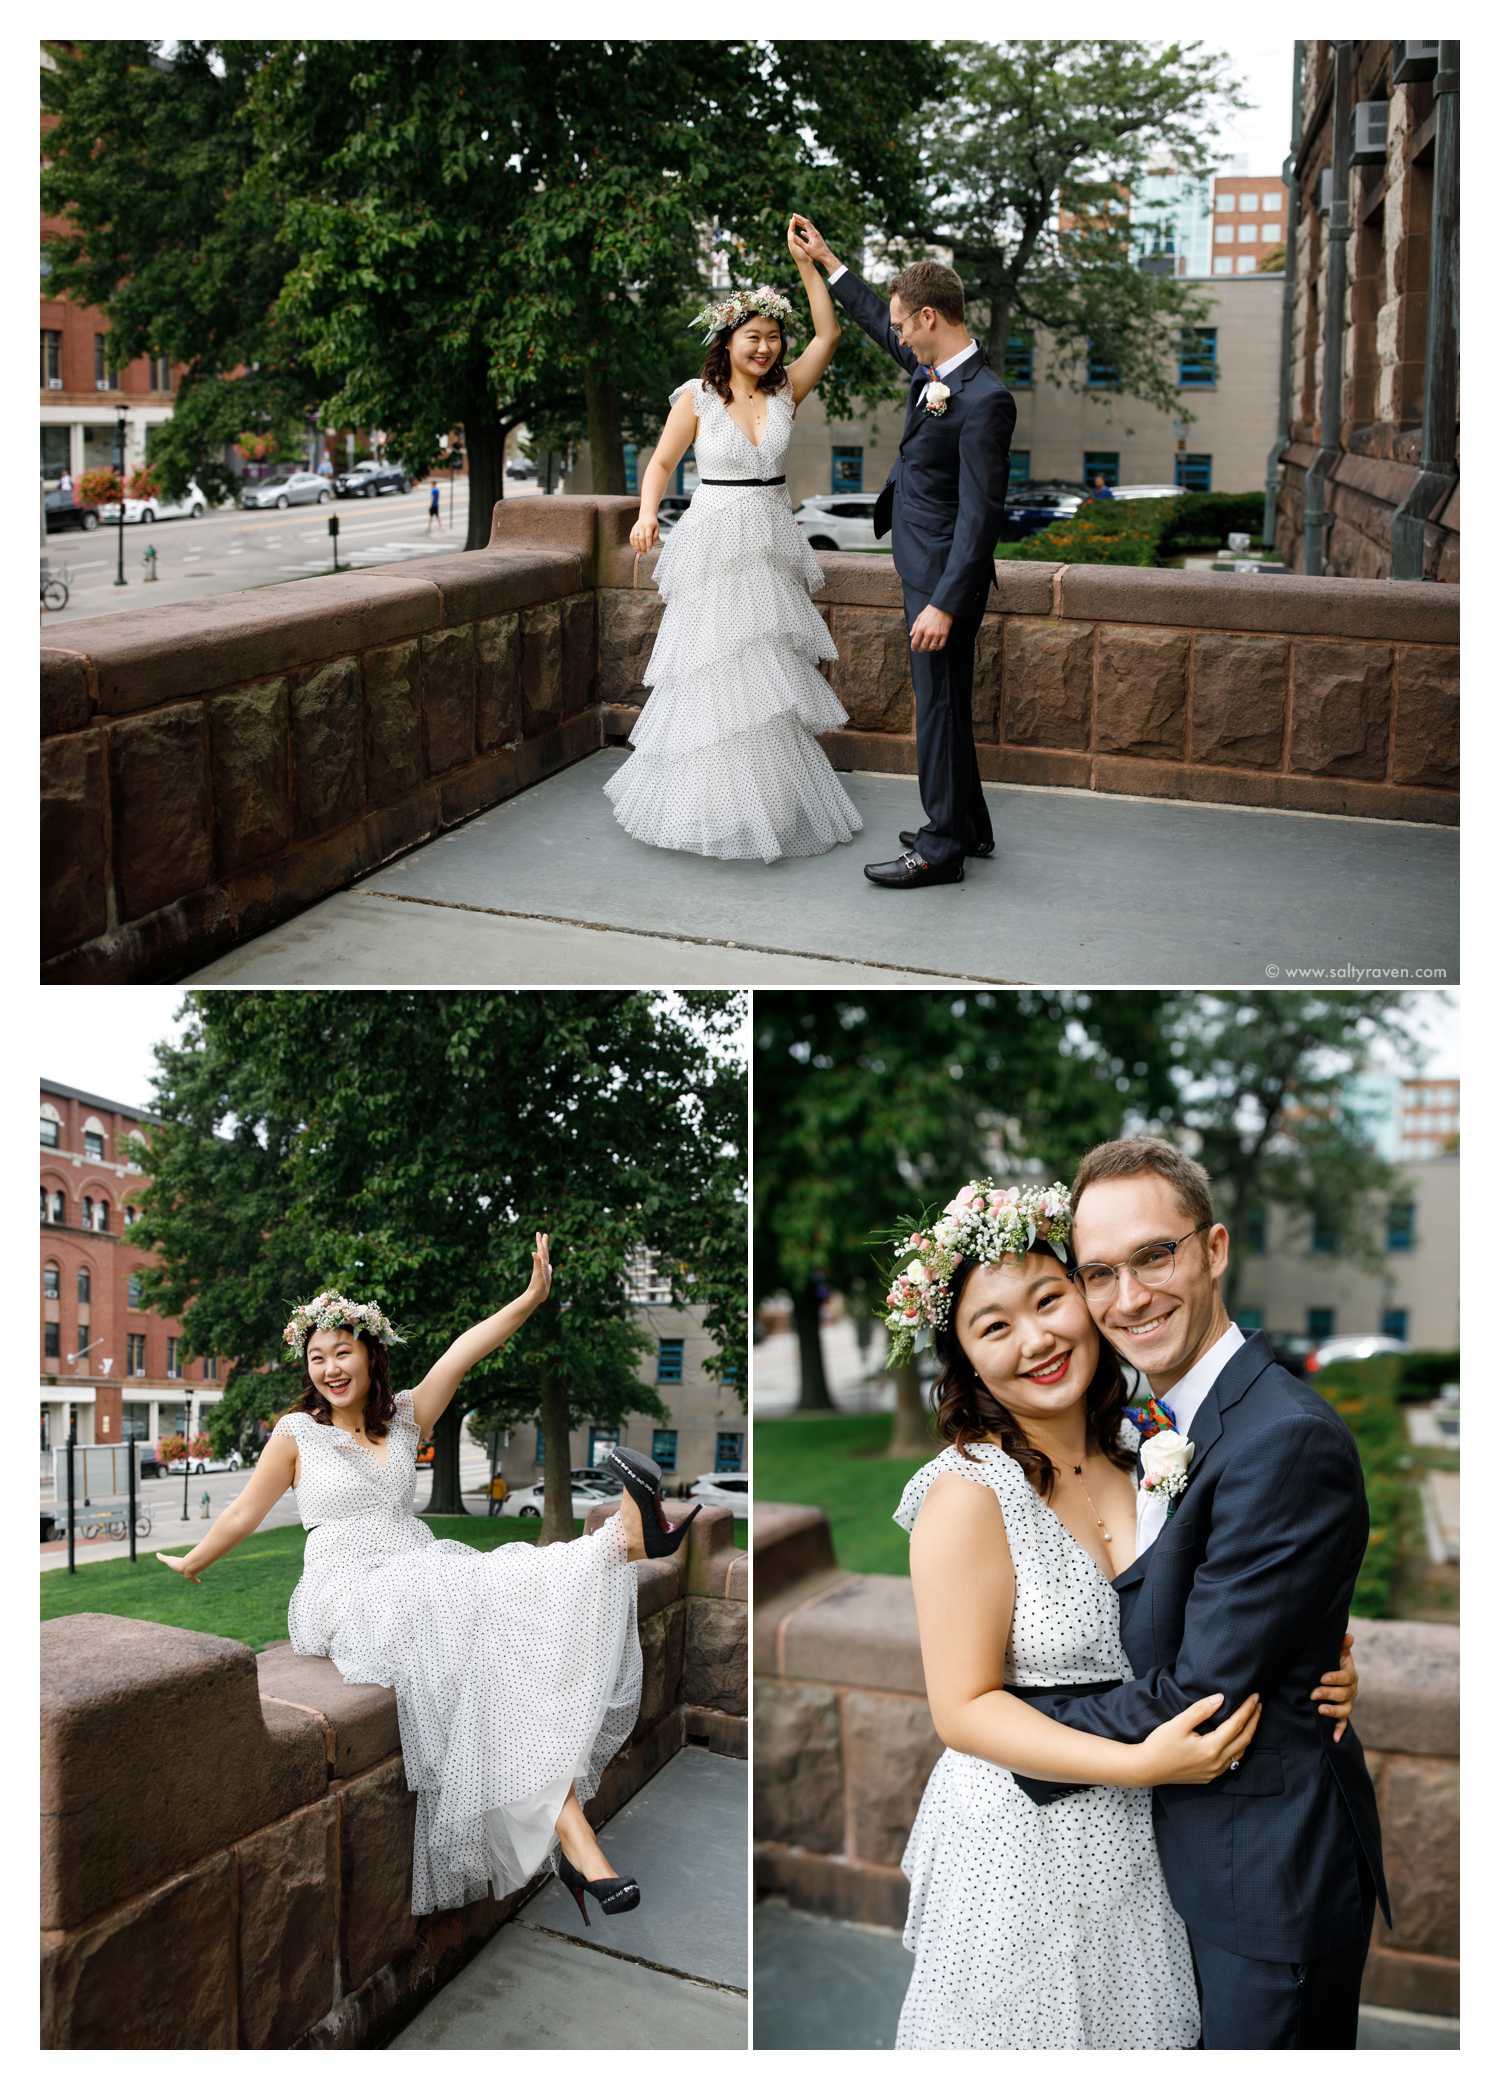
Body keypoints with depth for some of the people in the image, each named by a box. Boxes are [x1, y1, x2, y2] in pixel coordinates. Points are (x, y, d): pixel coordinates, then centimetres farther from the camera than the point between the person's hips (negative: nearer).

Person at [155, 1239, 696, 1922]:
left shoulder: (405, 1419, 12)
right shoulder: (297, 1434, 5)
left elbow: (462, 1354, -3)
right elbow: (244, 1513, 16)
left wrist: (530, 1298, -13)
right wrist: (190, 1565, 26)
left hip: (423, 1579, 6)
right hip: (349, 1601, -6)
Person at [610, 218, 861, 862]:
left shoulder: (785, 392, 5)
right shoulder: (697, 397, -4)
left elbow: (828, 332, -1)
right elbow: (662, 462, 1)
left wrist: (805, 263, -5)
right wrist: (647, 514, -16)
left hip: (771, 549, 4)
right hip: (715, 548, -4)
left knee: (770, 675, 8)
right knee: (716, 678, -3)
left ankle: (775, 802, 18)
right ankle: (712, 804, 7)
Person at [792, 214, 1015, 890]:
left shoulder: (984, 401, -22)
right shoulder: (933, 366, 6)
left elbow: (980, 512, -24)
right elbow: (879, 324, 27)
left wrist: (945, 603, -26)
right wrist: (828, 261, 32)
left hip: (944, 573, -10)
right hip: (924, 564, 10)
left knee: (939, 704, -3)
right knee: (943, 701, 17)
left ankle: (942, 849, 5)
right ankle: (967, 826, 29)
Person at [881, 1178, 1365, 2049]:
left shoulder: (1145, 1450, -2)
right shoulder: (967, 1496, -21)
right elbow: (964, 1708, -19)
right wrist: (1139, 1765, -27)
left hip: (1149, 1836, 6)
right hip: (1023, 1850, -5)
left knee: (1145, 2028, 22)